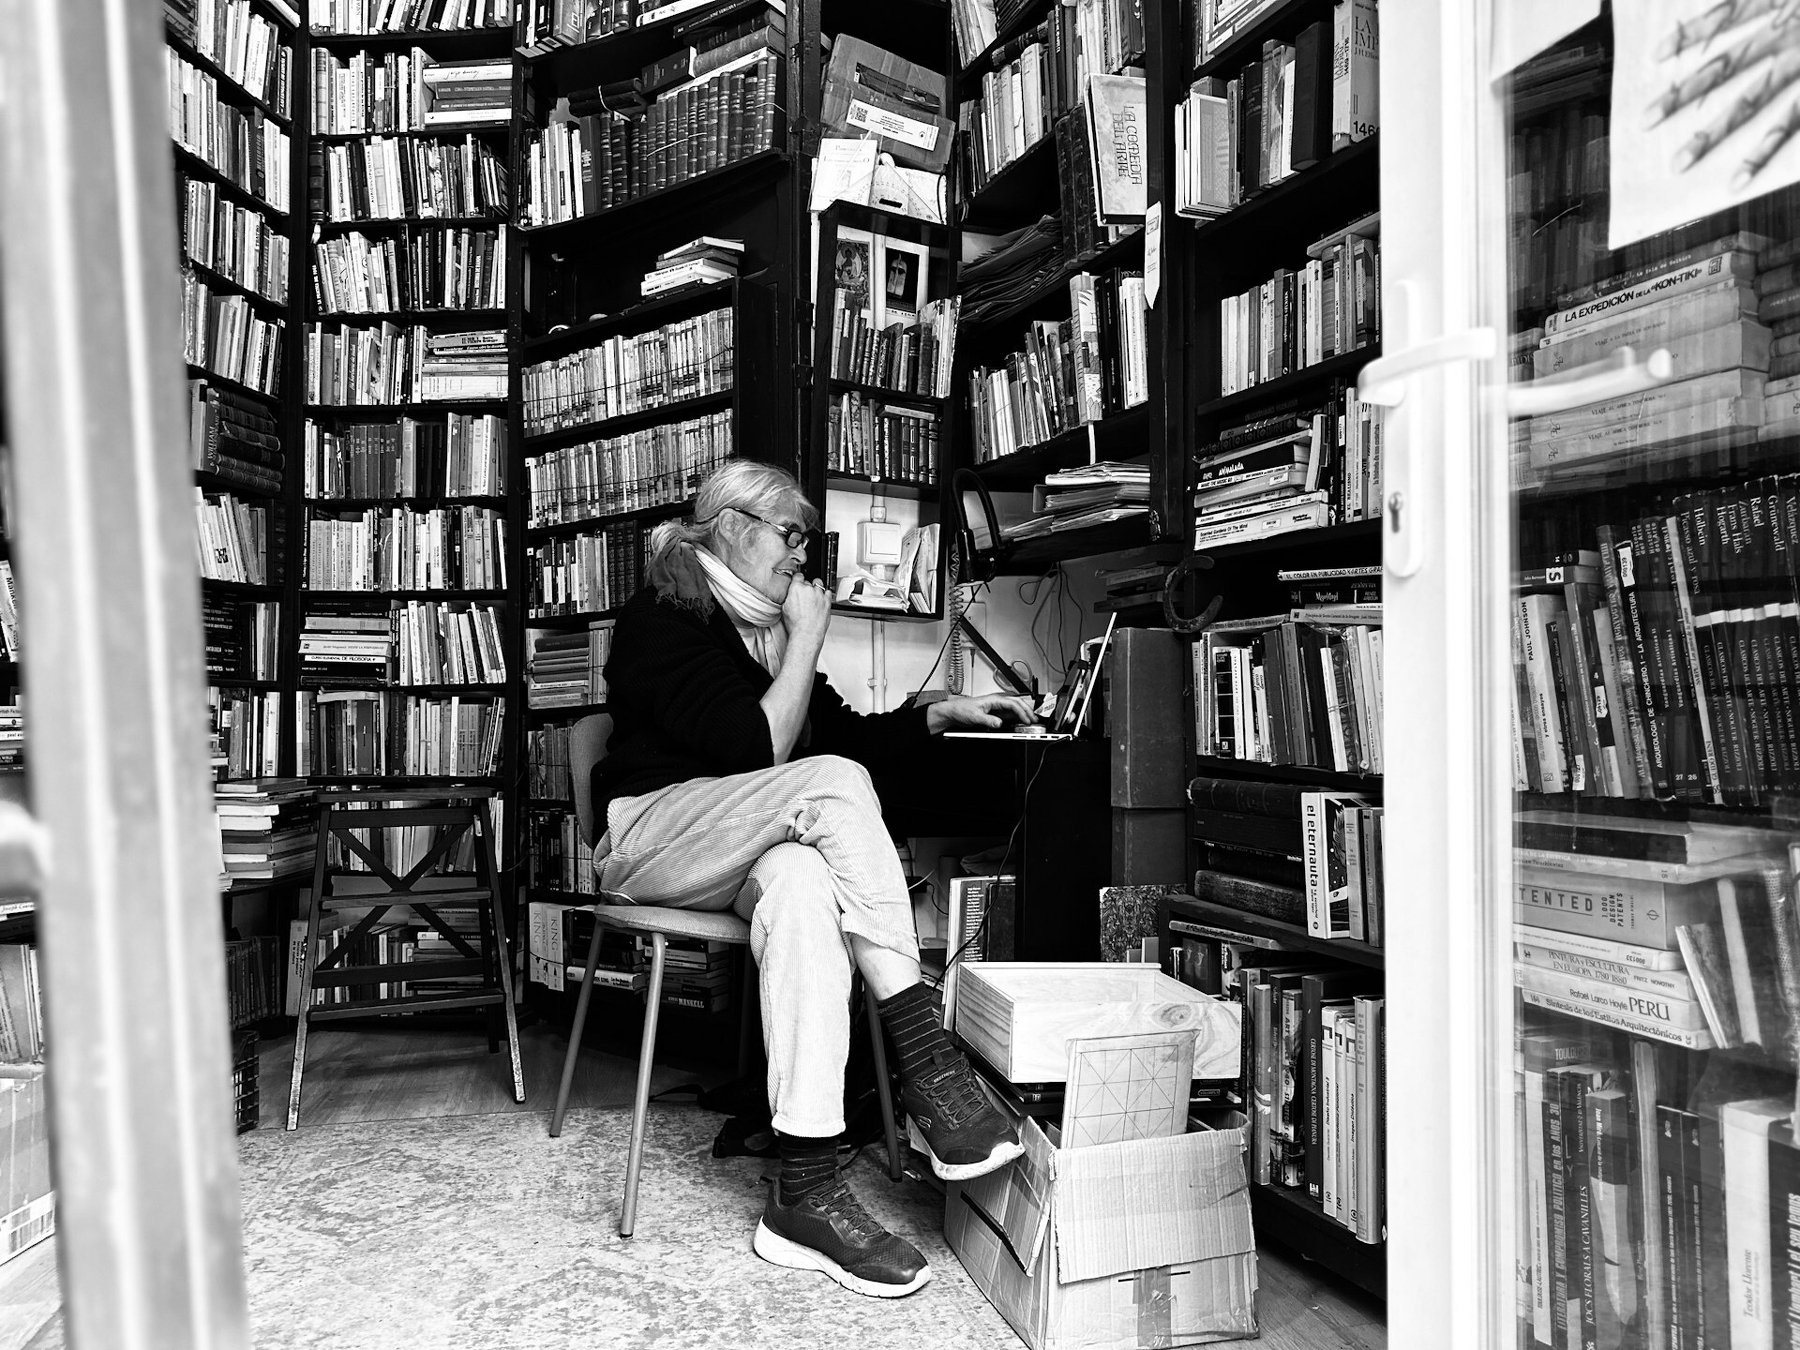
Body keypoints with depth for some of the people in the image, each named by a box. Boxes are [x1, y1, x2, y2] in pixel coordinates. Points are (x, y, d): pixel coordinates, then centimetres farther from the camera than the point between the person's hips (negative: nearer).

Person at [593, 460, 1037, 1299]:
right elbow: (758, 751, -18)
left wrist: (944, 713, 6)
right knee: (832, 784, -31)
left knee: (802, 880, -34)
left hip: (745, 850, 5)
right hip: (646, 837, -5)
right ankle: (926, 1060, -33)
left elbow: (849, 735, 18)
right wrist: (808, 639, -11)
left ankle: (806, 1193, -40)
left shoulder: (764, 627, 16)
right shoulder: (662, 619, -7)